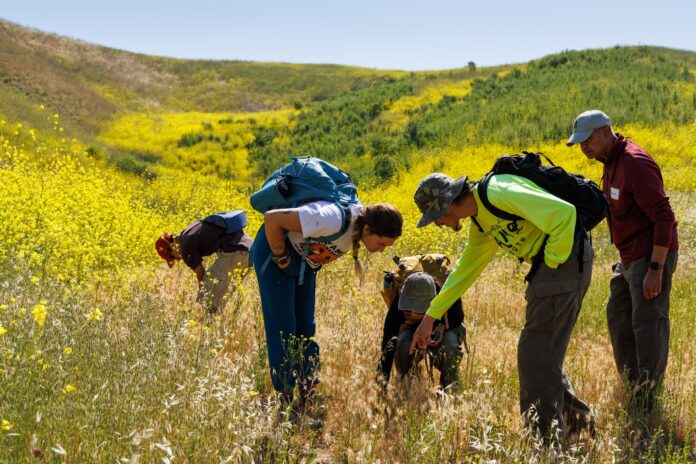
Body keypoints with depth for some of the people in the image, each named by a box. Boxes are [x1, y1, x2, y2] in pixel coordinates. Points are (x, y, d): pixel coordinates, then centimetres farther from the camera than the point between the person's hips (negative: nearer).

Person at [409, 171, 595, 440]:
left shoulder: (498, 193, -16)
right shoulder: (480, 222, 16)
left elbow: (564, 212, -21)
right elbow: (463, 271, 24)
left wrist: (553, 261, -12)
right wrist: (429, 318, 25)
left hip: (565, 260, -10)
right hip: (547, 266, 10)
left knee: (536, 354, -3)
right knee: (544, 353, 16)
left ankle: (545, 437, 7)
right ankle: (578, 421, 26)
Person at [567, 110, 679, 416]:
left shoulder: (635, 164, -20)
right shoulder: (612, 163, 11)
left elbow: (664, 217, -23)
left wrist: (655, 270, -25)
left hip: (652, 257, -10)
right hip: (630, 257, 10)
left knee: (648, 325, -6)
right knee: (618, 316, 16)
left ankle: (648, 401, 1)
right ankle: (632, 387, 28)